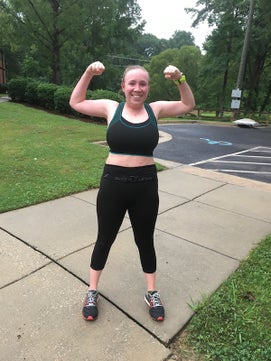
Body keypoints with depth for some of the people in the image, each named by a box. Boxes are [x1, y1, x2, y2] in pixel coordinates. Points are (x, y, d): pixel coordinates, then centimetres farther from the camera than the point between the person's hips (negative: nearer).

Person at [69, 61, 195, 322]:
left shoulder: (155, 109, 4)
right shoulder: (111, 108, 1)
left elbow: (188, 105, 14)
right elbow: (75, 102, 10)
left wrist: (180, 79, -1)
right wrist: (89, 73, -1)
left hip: (146, 186, 1)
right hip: (113, 184, -1)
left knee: (145, 241, 16)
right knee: (104, 239, 14)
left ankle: (152, 293, 36)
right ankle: (92, 292, 35)